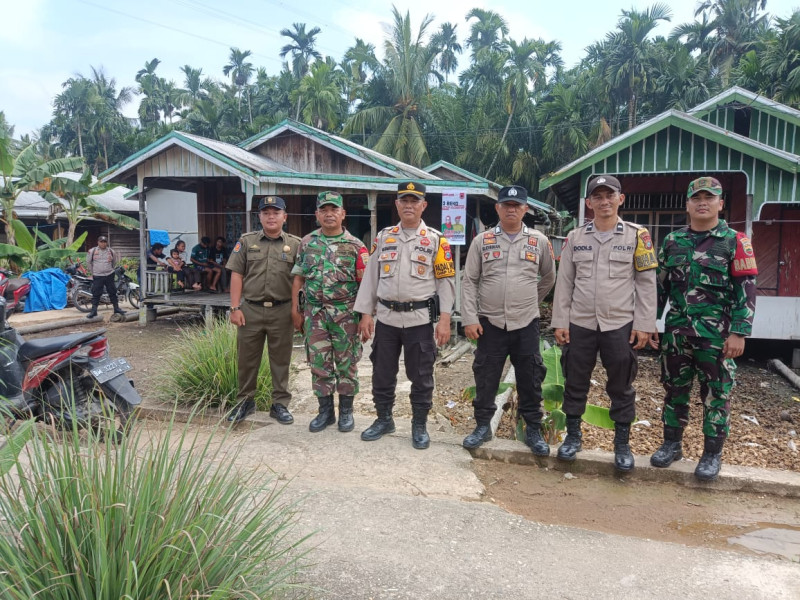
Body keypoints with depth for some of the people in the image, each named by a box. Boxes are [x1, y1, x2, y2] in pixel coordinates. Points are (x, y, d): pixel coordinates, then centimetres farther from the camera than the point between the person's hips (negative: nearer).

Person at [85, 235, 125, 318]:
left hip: (109, 275, 2)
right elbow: (88, 262, 11)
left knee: (112, 292, 8)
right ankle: (93, 311, 5)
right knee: (96, 294, 0)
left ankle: (116, 308, 17)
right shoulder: (92, 251, -1)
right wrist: (92, 271, 9)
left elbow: (116, 261, 20)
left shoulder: (111, 251, 4)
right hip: (97, 276, -2)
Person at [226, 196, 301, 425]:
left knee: (280, 359, 8)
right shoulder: (246, 241, 6)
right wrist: (235, 307, -4)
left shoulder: (295, 244, 4)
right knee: (247, 358, 9)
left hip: (282, 311, -1)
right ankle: (245, 401, 24)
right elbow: (237, 275, 3)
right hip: (251, 309, 1)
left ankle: (280, 403, 19)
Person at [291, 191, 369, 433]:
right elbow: (298, 278, 9)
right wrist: (295, 310, 4)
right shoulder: (307, 242, 7)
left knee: (346, 363, 6)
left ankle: (346, 410, 20)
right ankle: (325, 411, 21)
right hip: (315, 312, 3)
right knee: (319, 364, 8)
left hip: (346, 313, -2)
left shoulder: (355, 246, -1)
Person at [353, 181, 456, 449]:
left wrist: (444, 319, -9)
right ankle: (384, 419, 29)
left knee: (421, 376, 5)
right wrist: (365, 313, 4)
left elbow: (446, 281, -1)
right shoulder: (383, 237, 9)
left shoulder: (436, 240, 1)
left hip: (420, 319, -3)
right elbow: (371, 277, 9)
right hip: (386, 318, 3)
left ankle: (419, 425, 21)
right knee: (382, 373, 11)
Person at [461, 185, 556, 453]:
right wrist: (470, 318, -7)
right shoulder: (482, 241, 2)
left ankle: (533, 429, 22)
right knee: (485, 378, 8)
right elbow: (469, 281, 0)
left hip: (526, 324, 0)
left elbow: (549, 278, 17)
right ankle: (482, 426, 24)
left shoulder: (539, 241, 3)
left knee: (530, 380, 7)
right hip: (490, 323, 0)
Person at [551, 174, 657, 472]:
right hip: (579, 324, 2)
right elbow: (564, 282, 6)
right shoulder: (575, 237, 5)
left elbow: (646, 283, -1)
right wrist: (560, 322, 1)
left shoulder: (637, 235, 0)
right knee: (575, 383, 10)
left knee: (621, 388, 8)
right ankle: (573, 436, 27)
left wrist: (644, 325, -6)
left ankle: (622, 444, 23)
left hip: (620, 325, -2)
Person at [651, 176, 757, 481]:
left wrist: (739, 332, -12)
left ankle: (712, 453, 19)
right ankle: (672, 444, 26)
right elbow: (659, 285, 12)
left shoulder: (734, 241, -2)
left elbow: (746, 290, -5)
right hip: (676, 330, 3)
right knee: (675, 389, 12)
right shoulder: (672, 241, 8)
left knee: (716, 394, 6)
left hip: (715, 333, -3)